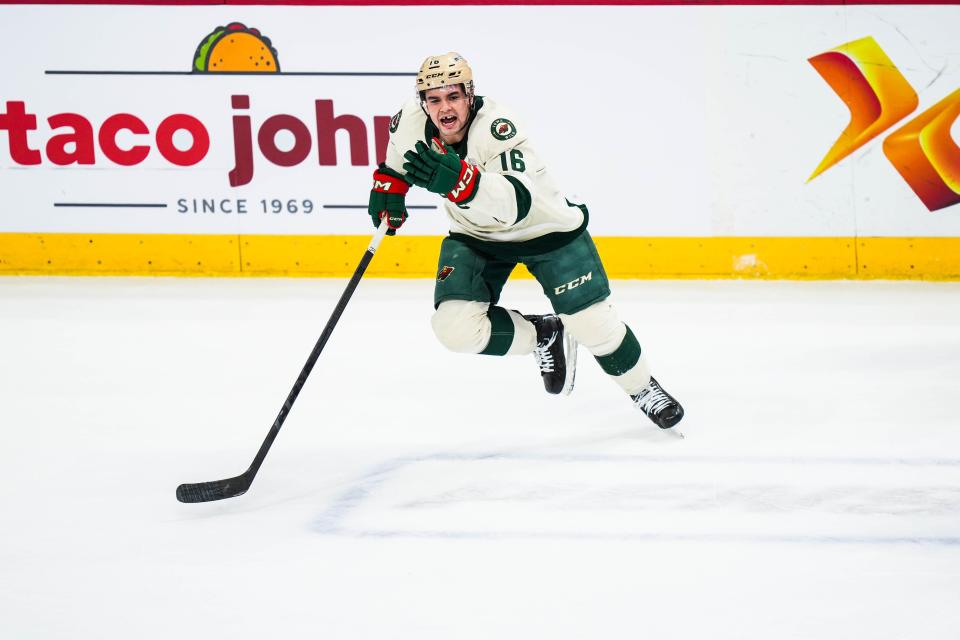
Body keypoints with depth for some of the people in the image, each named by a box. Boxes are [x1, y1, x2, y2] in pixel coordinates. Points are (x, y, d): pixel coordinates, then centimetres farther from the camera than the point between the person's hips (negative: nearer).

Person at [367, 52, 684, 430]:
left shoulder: (498, 129, -35)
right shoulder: (411, 120, -18)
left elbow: (515, 203, -50)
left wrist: (459, 179, -63)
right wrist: (388, 185, 6)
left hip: (546, 227, -4)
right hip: (475, 235, 5)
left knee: (592, 322, -8)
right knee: (456, 328, -16)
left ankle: (642, 388, 23)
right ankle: (544, 337, 11)